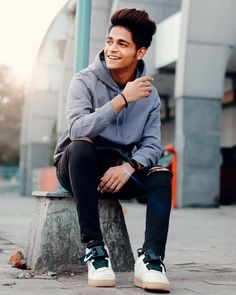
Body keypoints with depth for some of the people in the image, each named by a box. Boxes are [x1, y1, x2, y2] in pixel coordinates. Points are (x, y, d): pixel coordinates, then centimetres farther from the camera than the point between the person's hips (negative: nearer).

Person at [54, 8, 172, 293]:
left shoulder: (149, 93, 2)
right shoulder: (85, 81, -10)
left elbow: (152, 144, -5)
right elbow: (78, 130, -27)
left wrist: (129, 166, -26)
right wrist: (123, 99, -30)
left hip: (118, 170, 3)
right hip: (77, 166, -3)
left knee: (161, 174, -22)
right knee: (81, 147, -35)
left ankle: (151, 258, -31)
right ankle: (94, 246, -32)